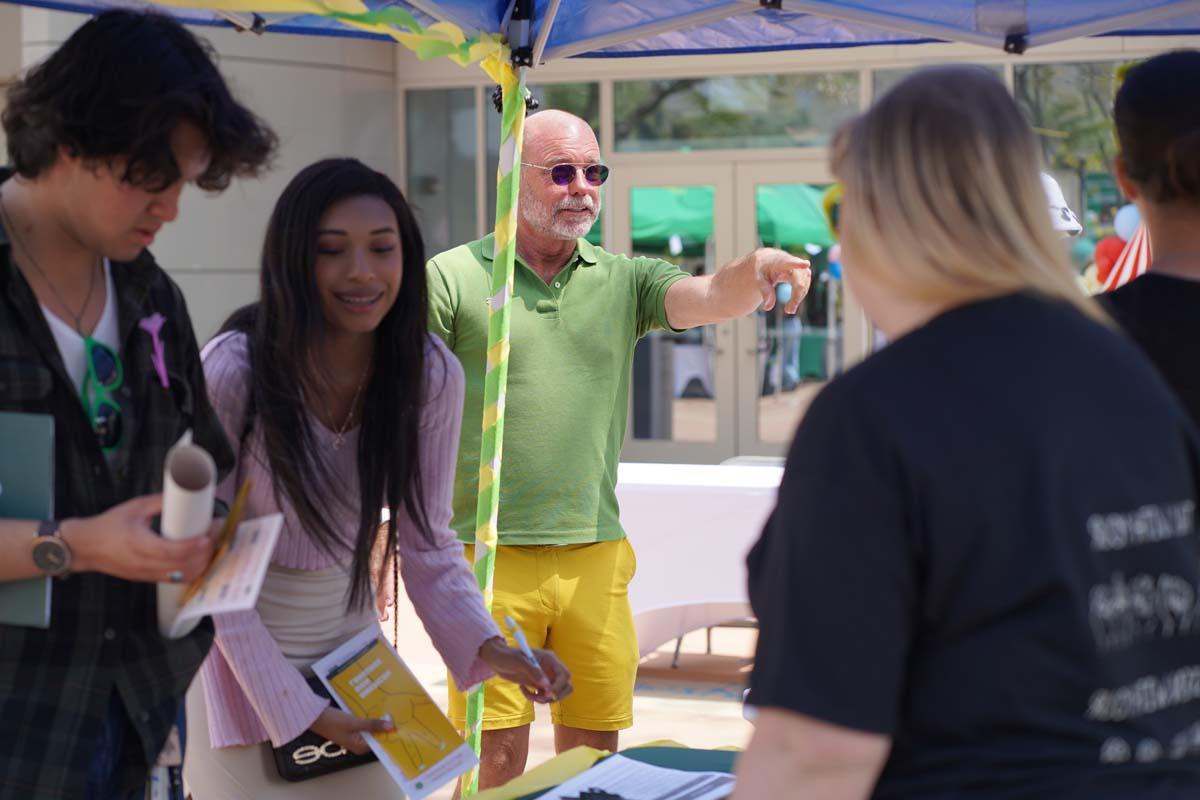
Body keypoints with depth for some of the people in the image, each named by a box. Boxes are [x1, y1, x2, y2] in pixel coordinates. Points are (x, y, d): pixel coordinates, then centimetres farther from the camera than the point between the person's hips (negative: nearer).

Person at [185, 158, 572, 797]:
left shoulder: (432, 373, -11)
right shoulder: (232, 371, -23)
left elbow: (426, 539, -4)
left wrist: (488, 647, -21)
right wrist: (296, 708, -20)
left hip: (351, 643, 4)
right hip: (239, 652, -4)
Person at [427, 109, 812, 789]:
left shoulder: (623, 281, 10)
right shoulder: (452, 279, 0)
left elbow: (708, 299, -7)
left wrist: (756, 270, -30)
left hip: (596, 557, 4)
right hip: (489, 556, -3)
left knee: (593, 755, 10)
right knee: (494, 759, -2)